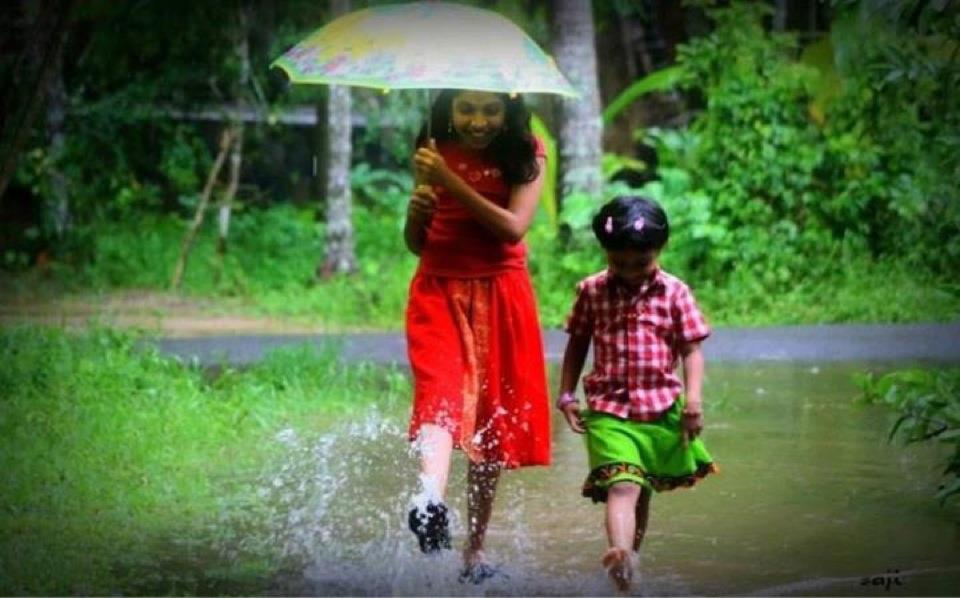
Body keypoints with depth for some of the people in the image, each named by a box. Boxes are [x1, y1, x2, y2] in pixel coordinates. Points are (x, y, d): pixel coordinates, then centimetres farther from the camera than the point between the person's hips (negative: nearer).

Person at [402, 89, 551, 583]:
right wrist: (417, 210, -13)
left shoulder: (524, 156, 2)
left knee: (492, 417, 3)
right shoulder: (435, 153, 7)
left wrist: (450, 180, -17)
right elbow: (416, 244, 10)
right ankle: (430, 501, -50)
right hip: (438, 291, 0)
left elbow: (513, 227, -13)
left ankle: (475, 549, 15)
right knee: (440, 393, -24)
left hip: (500, 296, 0)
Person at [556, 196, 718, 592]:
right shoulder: (592, 291, 3)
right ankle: (620, 556, -42)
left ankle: (630, 562, 31)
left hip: (662, 408, 2)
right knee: (622, 486, -22)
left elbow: (691, 349, 1)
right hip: (608, 409, -2)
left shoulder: (674, 293, 1)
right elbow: (577, 345, 12)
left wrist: (693, 399, -10)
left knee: (643, 491, 16)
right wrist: (566, 395, 7)